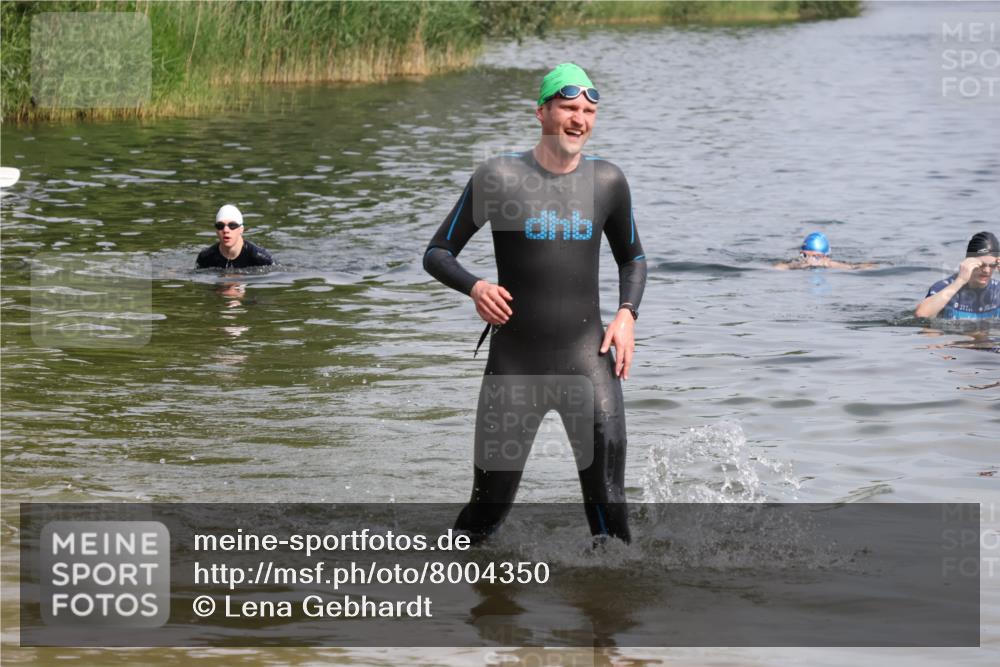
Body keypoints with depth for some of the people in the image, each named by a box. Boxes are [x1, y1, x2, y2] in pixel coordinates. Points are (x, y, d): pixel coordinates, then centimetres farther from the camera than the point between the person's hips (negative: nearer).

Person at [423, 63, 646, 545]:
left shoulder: (607, 182, 6)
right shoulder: (498, 177, -3)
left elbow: (632, 258, 22)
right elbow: (437, 254, 3)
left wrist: (627, 313, 3)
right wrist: (474, 286, -18)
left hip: (586, 359, 1)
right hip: (514, 365, -1)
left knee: (608, 500, -15)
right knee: (488, 508, 4)